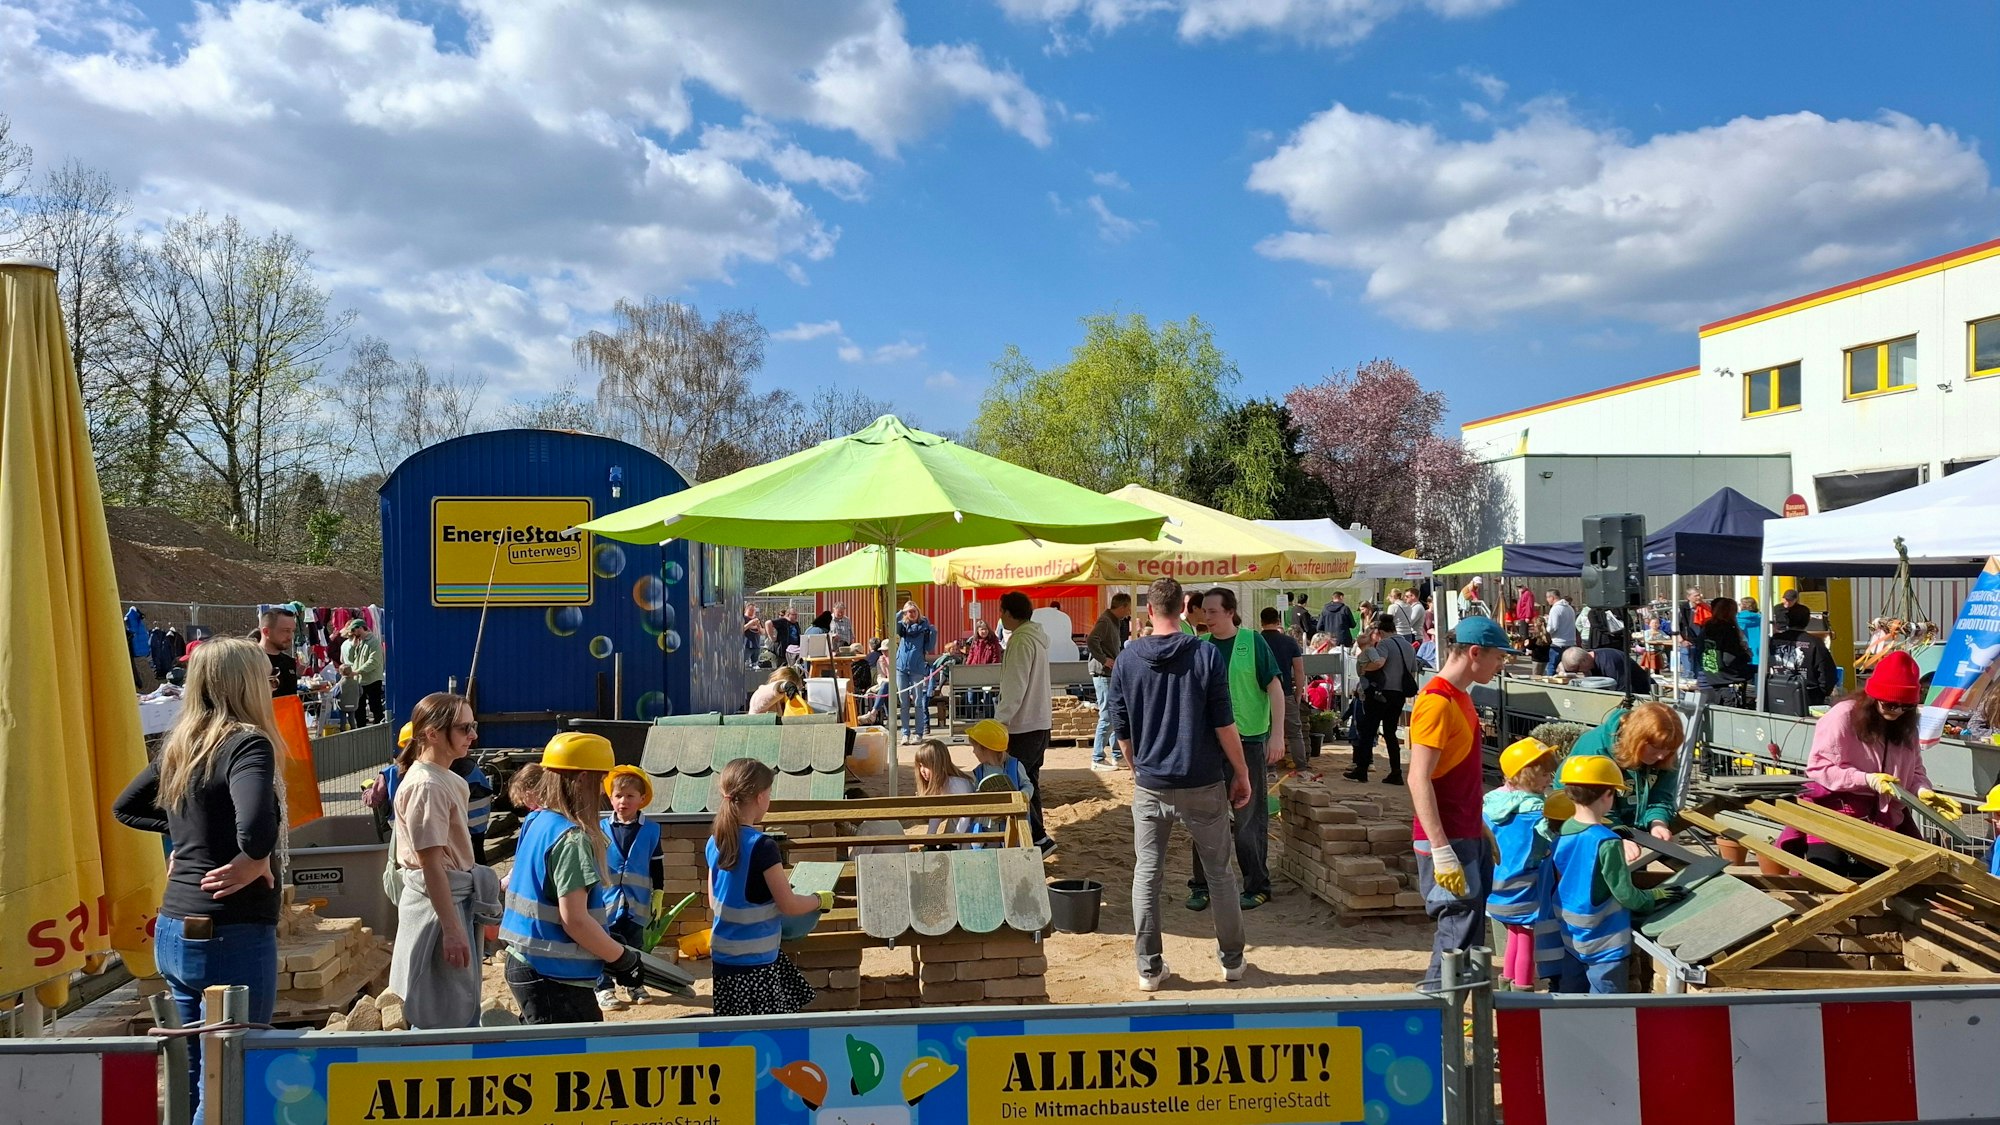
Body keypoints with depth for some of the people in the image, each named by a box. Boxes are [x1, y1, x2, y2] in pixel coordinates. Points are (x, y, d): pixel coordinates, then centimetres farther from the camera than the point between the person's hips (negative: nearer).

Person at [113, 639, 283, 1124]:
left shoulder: (179, 745, 7)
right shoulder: (246, 742, -17)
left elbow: (125, 807, 23)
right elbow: (256, 828, -35)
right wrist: (255, 863, -16)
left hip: (174, 931, 8)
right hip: (232, 935, -8)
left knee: (196, 1078, 20)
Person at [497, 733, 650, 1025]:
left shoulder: (535, 823, 8)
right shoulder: (572, 838, -19)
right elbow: (574, 919, -22)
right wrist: (623, 958, -11)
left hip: (526, 965, 9)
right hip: (555, 980, -9)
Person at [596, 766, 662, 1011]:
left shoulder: (651, 830, -1)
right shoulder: (600, 829, -2)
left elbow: (657, 866, 5)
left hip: (637, 903, 1)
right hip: (607, 902, -1)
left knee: (636, 947, 13)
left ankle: (635, 985, 26)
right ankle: (604, 988, 13)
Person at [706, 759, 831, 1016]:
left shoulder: (715, 842, 3)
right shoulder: (762, 846, -19)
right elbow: (789, 906, -15)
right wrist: (821, 899, 5)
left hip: (723, 955, 7)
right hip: (754, 963, -7)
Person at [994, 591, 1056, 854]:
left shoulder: (1021, 641, -17)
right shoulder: (1037, 637, 13)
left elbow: (1015, 687, -22)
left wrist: (1000, 720, -21)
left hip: (1024, 725, -10)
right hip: (1040, 722, 10)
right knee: (1029, 782, 16)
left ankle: (1039, 837, -6)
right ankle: (1035, 837, 21)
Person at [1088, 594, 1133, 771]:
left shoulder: (1115, 621, 16)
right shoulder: (1105, 621, -15)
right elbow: (1091, 641, -29)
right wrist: (1104, 660, -23)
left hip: (1113, 675, 10)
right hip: (1103, 674, -10)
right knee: (1107, 717, -6)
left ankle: (1117, 756, 23)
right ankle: (1097, 759, 0)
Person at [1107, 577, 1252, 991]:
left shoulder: (1128, 659, -3)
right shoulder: (1206, 654, -9)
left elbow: (1121, 728, 4)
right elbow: (1224, 724, -9)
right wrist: (1242, 774, 3)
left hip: (1150, 785, 1)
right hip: (1203, 785, -1)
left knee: (1147, 874, 11)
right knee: (1219, 872, 14)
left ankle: (1149, 968, 14)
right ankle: (1232, 960, 26)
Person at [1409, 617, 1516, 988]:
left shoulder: (1459, 698, 13)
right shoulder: (1436, 702, -18)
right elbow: (1419, 781, -22)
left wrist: (1481, 828, 22)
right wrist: (1441, 853, -25)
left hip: (1469, 836, 10)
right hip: (1447, 841, -10)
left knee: (1472, 927, 14)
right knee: (1460, 934, -7)